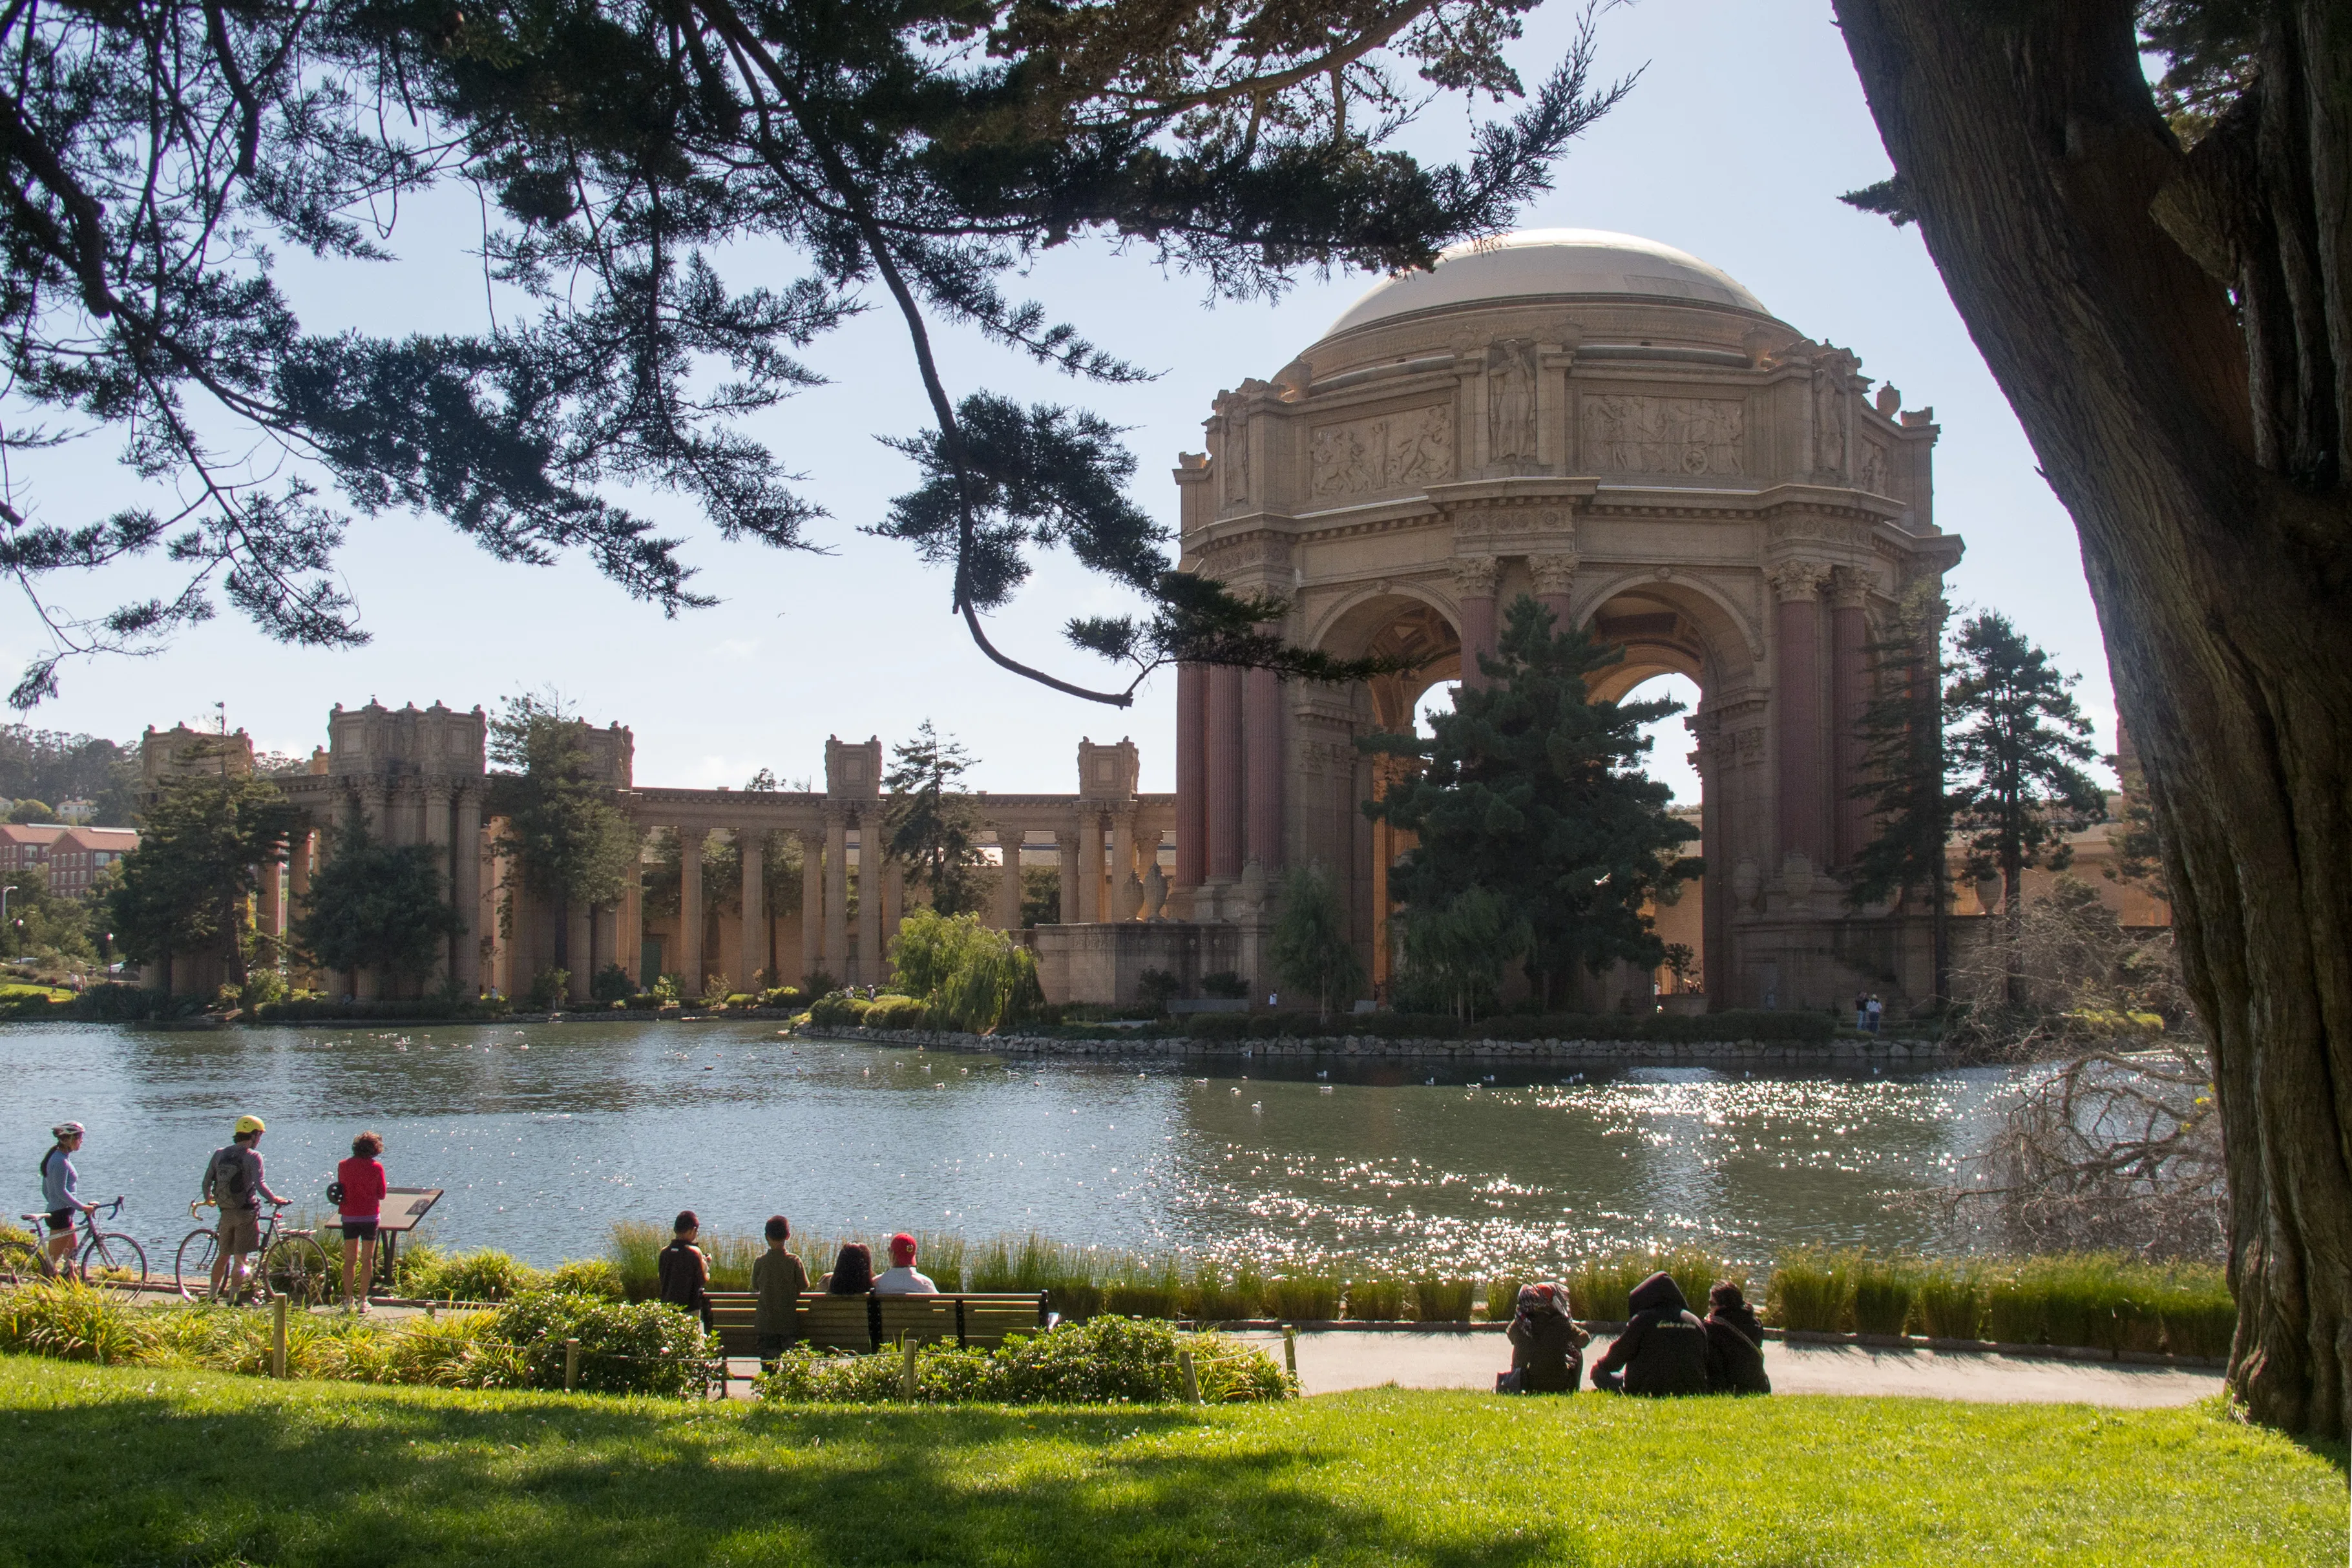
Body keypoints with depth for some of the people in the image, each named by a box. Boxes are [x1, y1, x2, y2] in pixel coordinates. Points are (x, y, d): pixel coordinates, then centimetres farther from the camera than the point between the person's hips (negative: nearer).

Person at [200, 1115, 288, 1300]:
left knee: (223, 1256, 18)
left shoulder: (220, 1154, 6)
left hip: (226, 1213, 5)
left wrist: (208, 1198, 28)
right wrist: (275, 1199, -9)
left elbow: (207, 1181, 10)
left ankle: (212, 1297, 23)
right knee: (240, 1259, 0)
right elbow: (259, 1184, -21)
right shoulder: (253, 1156, -10)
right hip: (246, 1212, -5)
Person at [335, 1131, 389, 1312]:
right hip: (370, 1216, -2)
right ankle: (363, 1300, 4)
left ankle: (348, 1301, 7)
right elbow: (382, 1194, -3)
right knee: (367, 1259, 6)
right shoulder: (376, 1167, -9)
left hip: (349, 1216, 2)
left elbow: (341, 1188, 8)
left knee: (349, 1259, 9)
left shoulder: (343, 1165, -2)